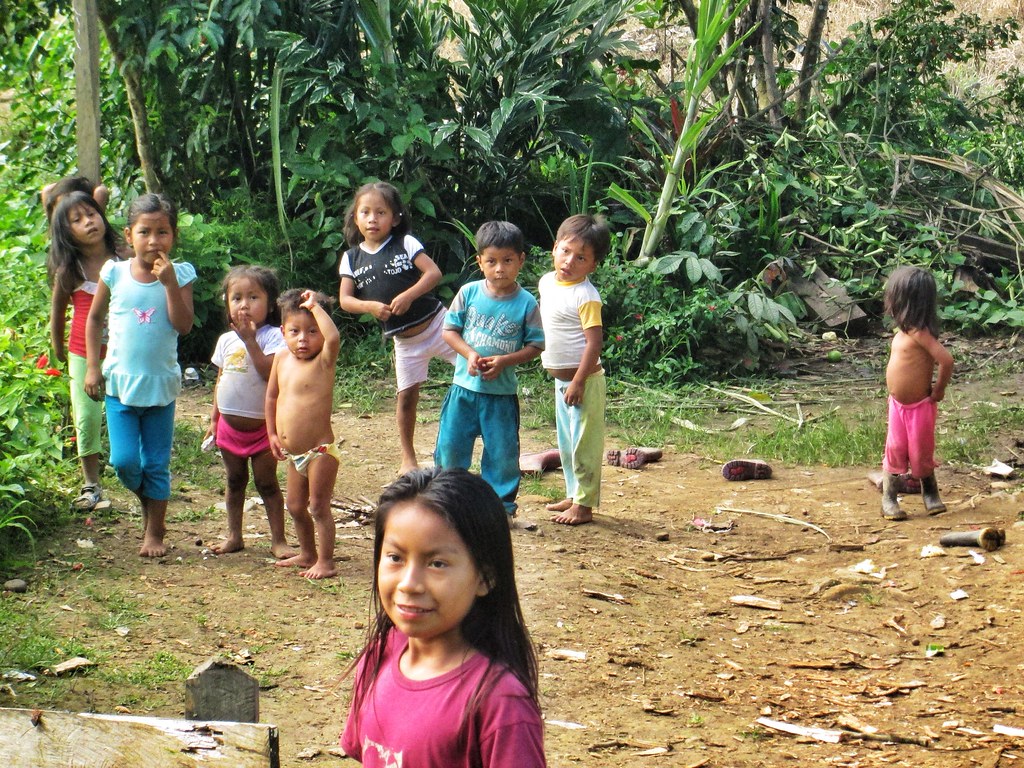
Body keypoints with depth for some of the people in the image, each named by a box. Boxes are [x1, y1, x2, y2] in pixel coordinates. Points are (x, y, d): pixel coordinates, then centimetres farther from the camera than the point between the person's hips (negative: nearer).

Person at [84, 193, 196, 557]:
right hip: (119, 382, 1)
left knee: (156, 463, 6)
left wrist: (169, 283, -22)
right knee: (124, 461, -4)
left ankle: (154, 531, 19)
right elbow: (95, 318, 9)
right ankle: (147, 503, 26)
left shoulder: (179, 275, -4)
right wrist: (93, 366, 4)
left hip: (160, 384, -1)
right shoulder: (115, 273, -2)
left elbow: (183, 325, -14)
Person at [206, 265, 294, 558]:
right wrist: (214, 419, 13)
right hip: (230, 424, 5)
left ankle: (278, 539, 7)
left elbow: (270, 373, -26)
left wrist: (250, 340, -27)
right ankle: (234, 536, 24)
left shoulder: (272, 336, -11)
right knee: (235, 481, 15)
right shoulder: (226, 340, 7)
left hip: (262, 425, -5)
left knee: (267, 482, 0)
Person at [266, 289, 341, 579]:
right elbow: (272, 397, 18)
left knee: (318, 506, -3)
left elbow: (333, 337, -37)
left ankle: (325, 561, 7)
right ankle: (307, 553, 36)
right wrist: (272, 433, 14)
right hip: (294, 453, 8)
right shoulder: (282, 359, 6)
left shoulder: (323, 361, -14)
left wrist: (315, 306, -28)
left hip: (320, 451, -8)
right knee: (296, 506, 19)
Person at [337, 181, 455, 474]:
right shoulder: (352, 258, 1)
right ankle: (408, 457, 21)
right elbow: (345, 299, -5)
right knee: (407, 395, 9)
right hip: (405, 339, 3)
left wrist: (408, 296, -29)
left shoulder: (406, 243, -7)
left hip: (436, 323, -2)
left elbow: (434, 273, -16)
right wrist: (370, 306, -24)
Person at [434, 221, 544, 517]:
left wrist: (504, 361, -17)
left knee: (502, 453, 4)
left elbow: (535, 345, -3)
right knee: (451, 446, 5)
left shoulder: (526, 303, -7)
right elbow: (450, 329, 2)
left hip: (502, 394, -1)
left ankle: (501, 504, 19)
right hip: (464, 387, 2)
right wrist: (470, 353, -15)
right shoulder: (469, 293, -3)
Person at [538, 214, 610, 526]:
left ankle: (584, 504, 2)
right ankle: (573, 494, 31)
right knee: (566, 442, 19)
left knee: (584, 442, -3)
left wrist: (579, 382, -24)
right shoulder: (546, 282, 6)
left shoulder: (586, 296, -20)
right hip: (561, 378, 9)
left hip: (583, 380, -9)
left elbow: (595, 341, -22)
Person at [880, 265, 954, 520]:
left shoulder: (919, 333, -24)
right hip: (898, 404, 7)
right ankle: (888, 499, 13)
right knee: (895, 450, 7)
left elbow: (946, 359, -31)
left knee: (921, 453, 6)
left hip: (919, 406, -7)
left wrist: (938, 390, -19)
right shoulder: (905, 330, 4)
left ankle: (930, 494, 26)